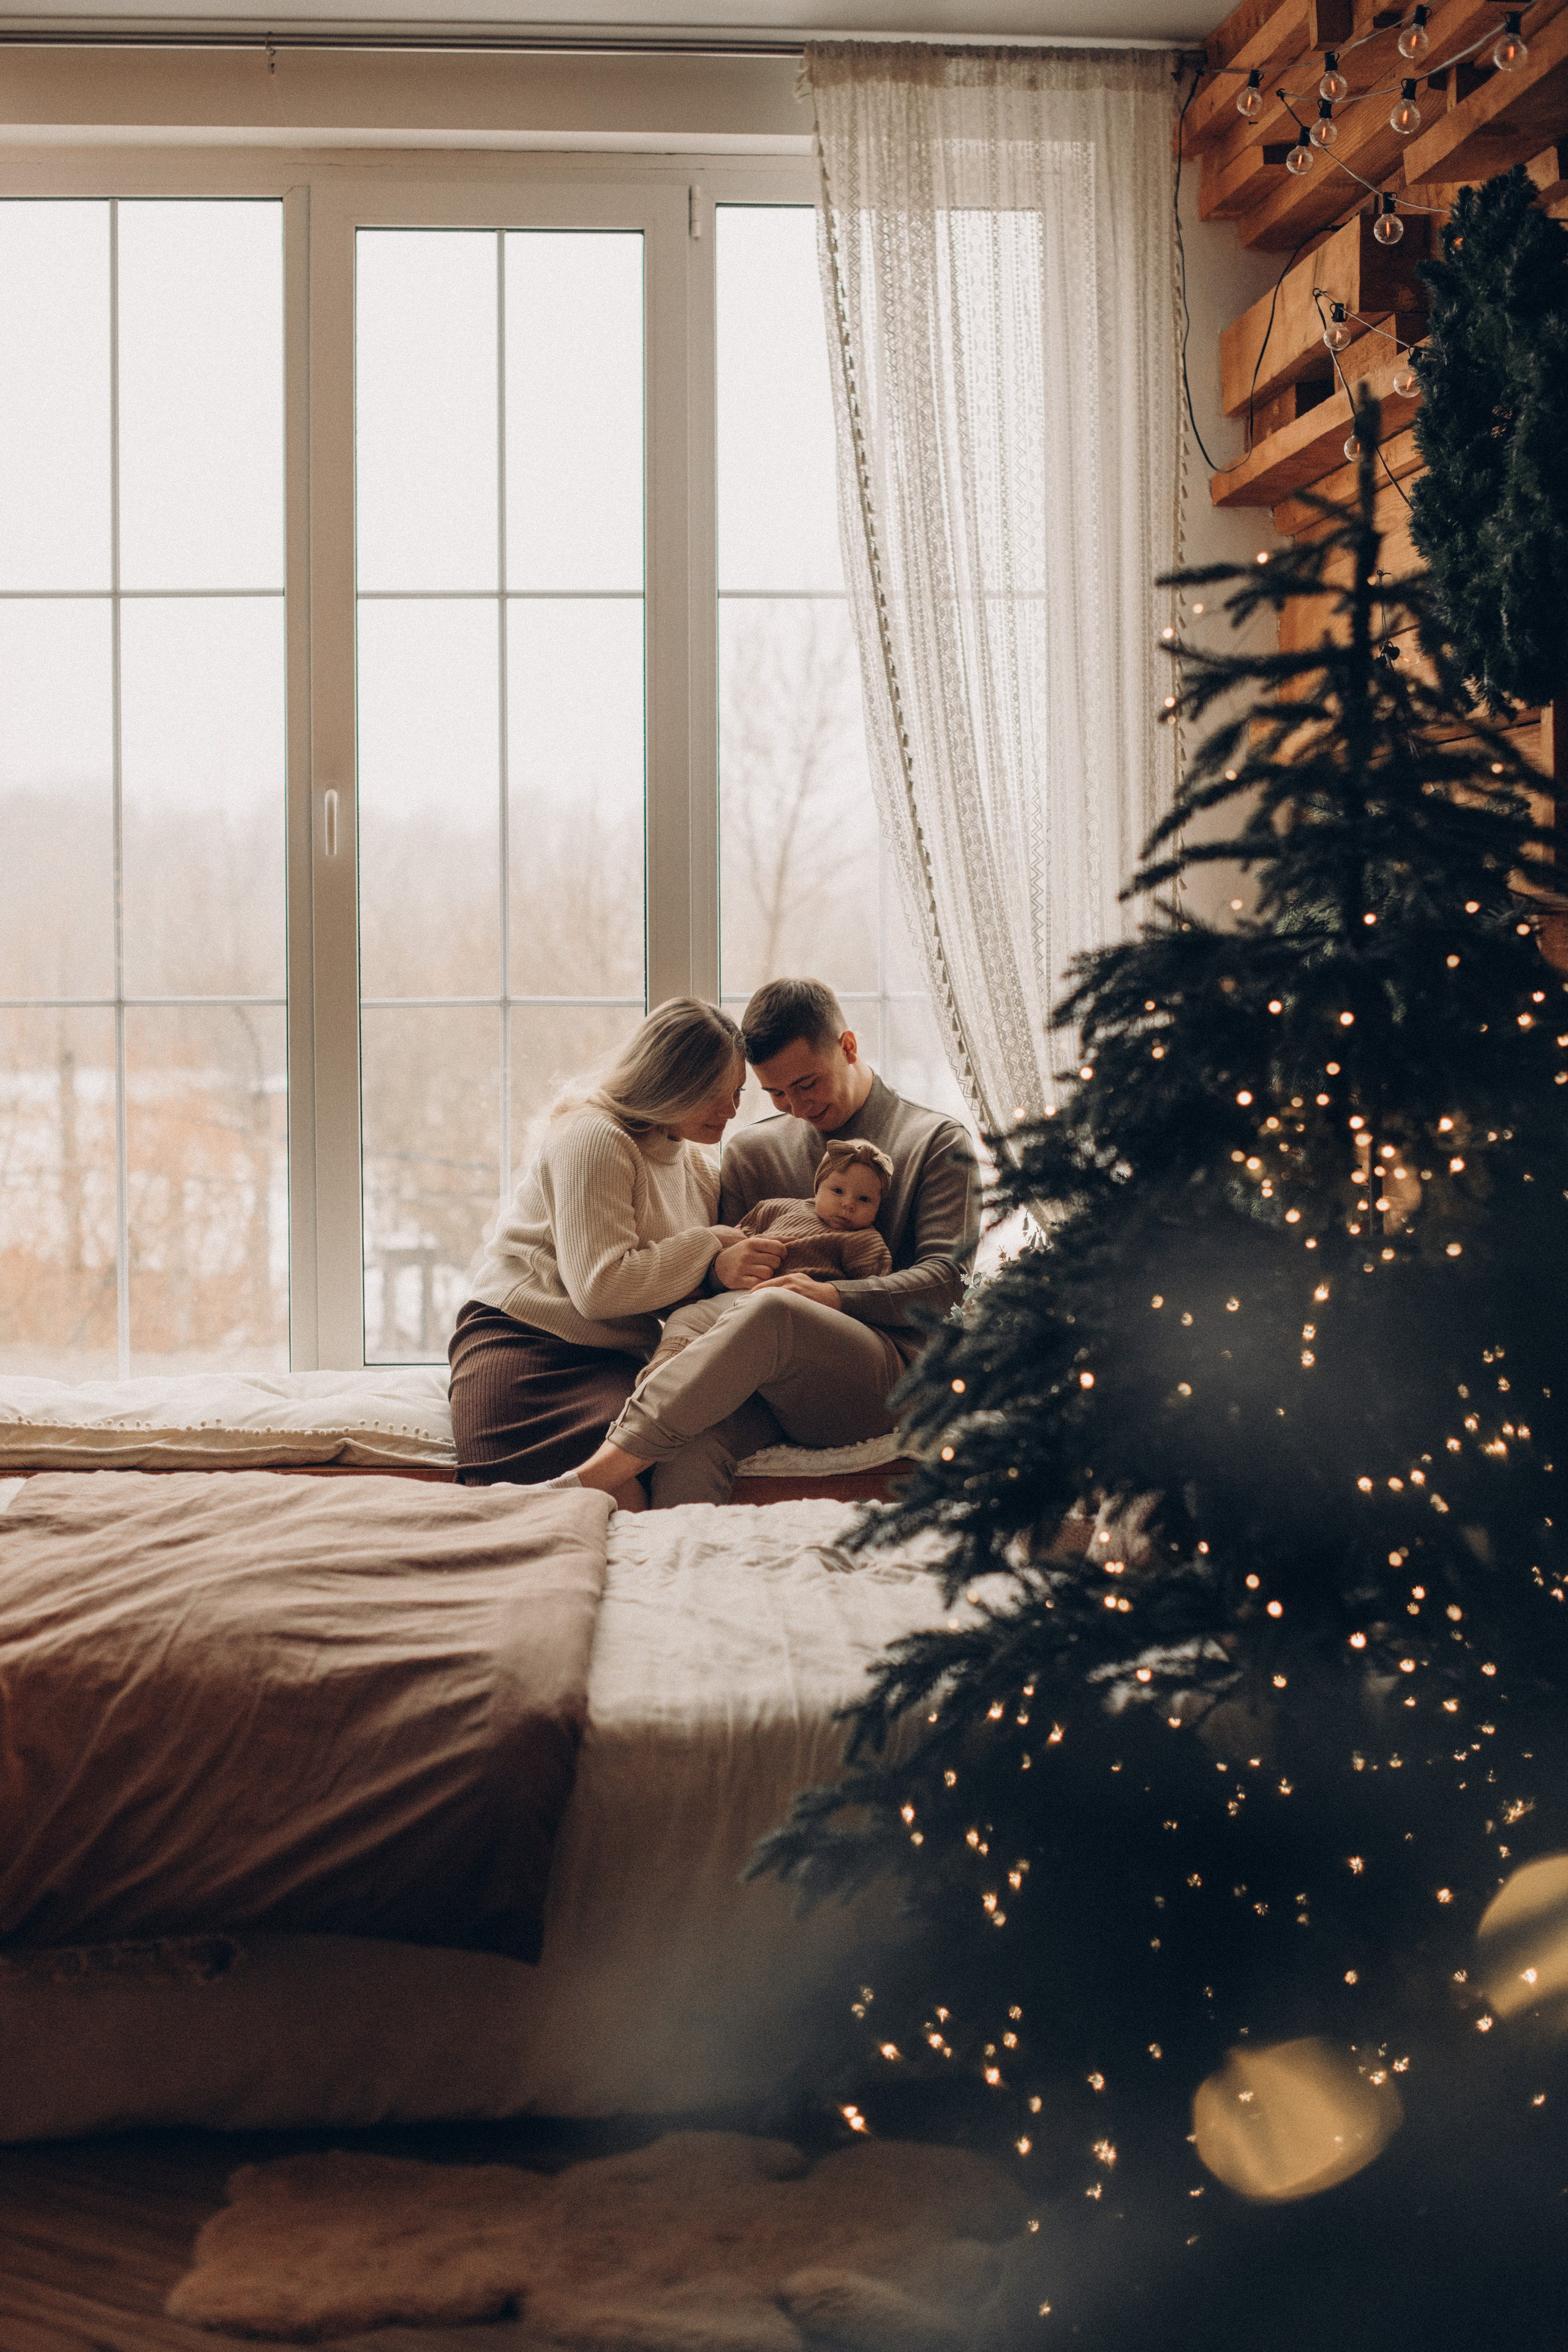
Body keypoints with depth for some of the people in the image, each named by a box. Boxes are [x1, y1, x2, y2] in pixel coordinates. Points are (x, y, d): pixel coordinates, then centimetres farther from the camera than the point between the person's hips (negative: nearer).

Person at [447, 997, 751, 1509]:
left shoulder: (702, 1171, 18)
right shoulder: (593, 1139, -9)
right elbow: (601, 1285, -17)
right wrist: (710, 1247, -13)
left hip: (612, 1359, 6)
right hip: (519, 1338, -5)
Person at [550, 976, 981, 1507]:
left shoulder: (937, 1142, 11)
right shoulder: (753, 1150, 24)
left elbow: (947, 1280, 0)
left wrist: (835, 1297, -16)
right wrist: (722, 1267, -6)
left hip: (889, 1376, -3)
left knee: (772, 1312, -39)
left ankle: (592, 1477, -45)